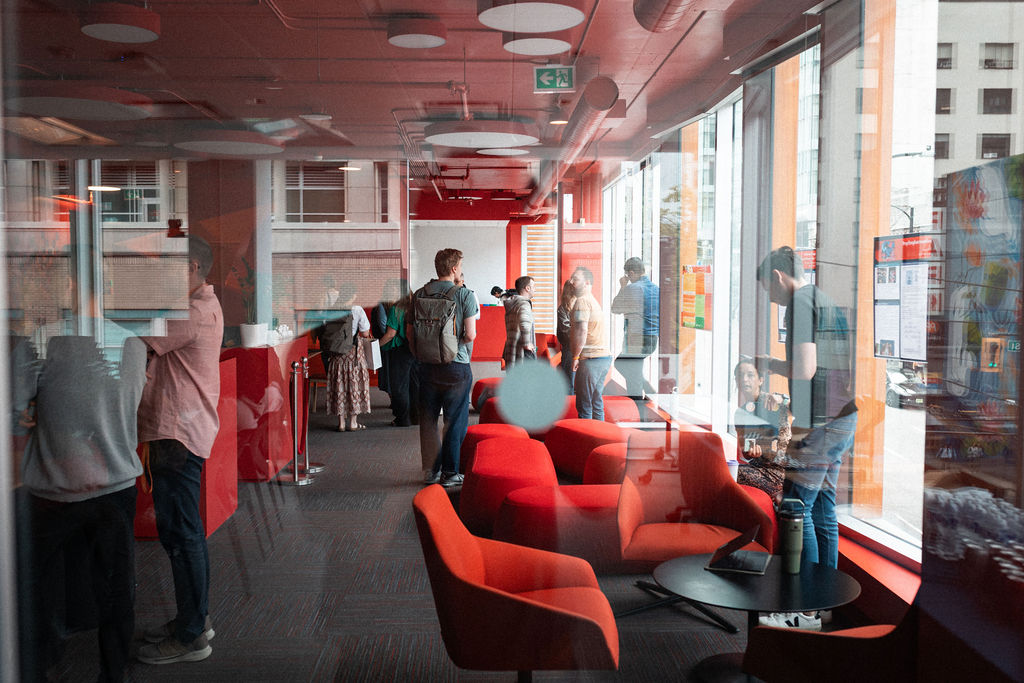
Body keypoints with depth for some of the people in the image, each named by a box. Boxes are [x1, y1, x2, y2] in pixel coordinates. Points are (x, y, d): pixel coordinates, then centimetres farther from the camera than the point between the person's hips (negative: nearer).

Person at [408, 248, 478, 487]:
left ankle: (431, 470, 20)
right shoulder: (465, 294, -9)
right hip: (456, 366, -4)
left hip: (428, 366, 4)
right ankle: (450, 473, 9)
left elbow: (409, 332, 6)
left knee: (428, 419, 13)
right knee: (455, 421, 6)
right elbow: (470, 335, -13)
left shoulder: (419, 295, 3)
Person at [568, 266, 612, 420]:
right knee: (596, 401, 14)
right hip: (605, 356, 10)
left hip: (591, 359, -10)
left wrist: (575, 357, -14)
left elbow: (581, 331, -21)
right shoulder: (593, 301, 22)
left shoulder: (582, 301, -10)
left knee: (584, 405, -5)